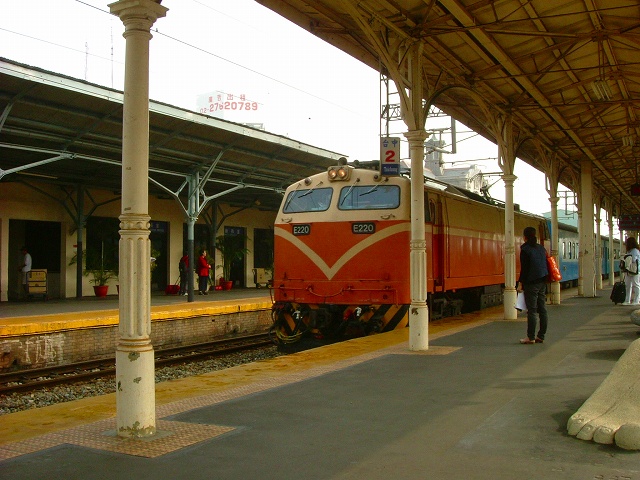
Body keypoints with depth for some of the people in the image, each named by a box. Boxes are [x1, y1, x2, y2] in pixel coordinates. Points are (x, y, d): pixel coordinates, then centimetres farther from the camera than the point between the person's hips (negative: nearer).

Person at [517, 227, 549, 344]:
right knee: (542, 310, 9)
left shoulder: (525, 249, -11)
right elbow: (545, 265, 14)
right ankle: (541, 336, 14)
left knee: (532, 310, -5)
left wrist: (520, 283, -9)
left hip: (531, 283, -7)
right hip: (542, 282, 7)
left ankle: (530, 337, -2)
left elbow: (524, 268, -14)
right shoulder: (541, 248, 11)